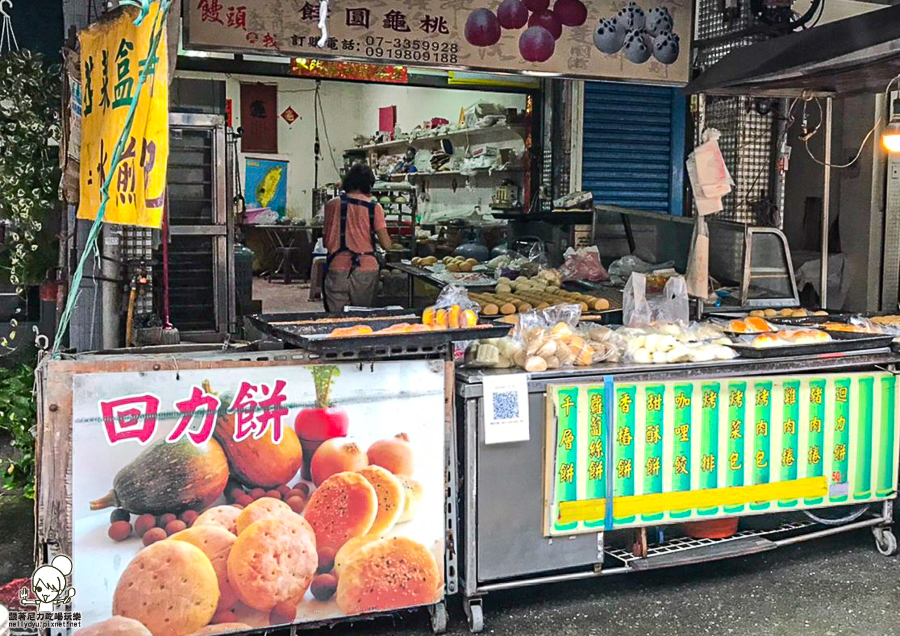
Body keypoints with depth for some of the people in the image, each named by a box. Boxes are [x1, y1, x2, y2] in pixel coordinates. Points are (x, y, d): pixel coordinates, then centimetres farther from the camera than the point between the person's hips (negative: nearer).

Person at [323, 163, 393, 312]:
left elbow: (326, 242, 5)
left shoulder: (332, 205, 1)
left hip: (338, 270, 0)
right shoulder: (374, 207, -2)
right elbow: (386, 244, -4)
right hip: (366, 270, 0)